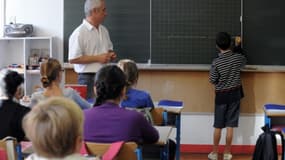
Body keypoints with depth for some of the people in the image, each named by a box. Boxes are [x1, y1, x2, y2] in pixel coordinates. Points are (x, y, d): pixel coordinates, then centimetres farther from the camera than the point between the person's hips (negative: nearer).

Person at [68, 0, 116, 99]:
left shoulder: (104, 30, 13)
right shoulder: (79, 33, -12)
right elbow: (73, 59, -17)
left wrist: (111, 55, 3)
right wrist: (97, 58, -17)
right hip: (88, 78, -7)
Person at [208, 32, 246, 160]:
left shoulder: (216, 62, -17)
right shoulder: (238, 57, -8)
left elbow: (212, 80, -10)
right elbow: (244, 61, 17)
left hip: (221, 95, -2)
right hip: (235, 94, 2)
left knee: (218, 126, 8)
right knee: (230, 126, 5)